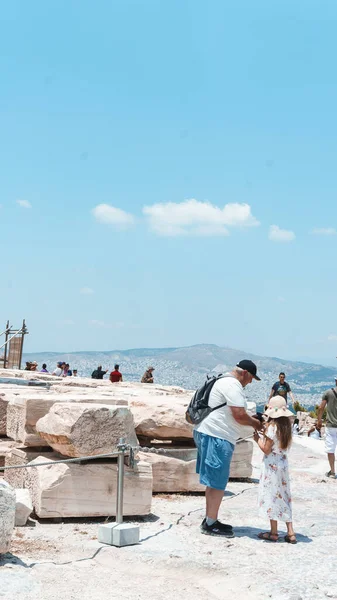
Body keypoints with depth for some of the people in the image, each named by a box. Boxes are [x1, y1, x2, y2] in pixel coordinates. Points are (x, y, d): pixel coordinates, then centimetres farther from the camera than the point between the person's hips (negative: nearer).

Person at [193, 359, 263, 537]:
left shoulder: (224, 382, 21)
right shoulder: (233, 385, -14)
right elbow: (239, 415, -19)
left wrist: (251, 420, 17)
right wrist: (255, 423, 0)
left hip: (210, 435, 11)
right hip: (217, 437, -11)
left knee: (214, 481, 16)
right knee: (218, 483, -5)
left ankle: (210, 521, 22)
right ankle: (211, 524, 1)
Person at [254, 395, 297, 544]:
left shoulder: (272, 426, -17)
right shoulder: (286, 426, 5)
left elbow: (266, 449, -16)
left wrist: (258, 439, -2)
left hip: (271, 465, -7)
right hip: (283, 463, 7)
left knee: (271, 496, 1)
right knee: (283, 497, 13)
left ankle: (274, 532, 6)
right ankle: (290, 532, 12)